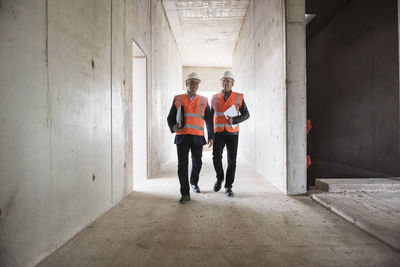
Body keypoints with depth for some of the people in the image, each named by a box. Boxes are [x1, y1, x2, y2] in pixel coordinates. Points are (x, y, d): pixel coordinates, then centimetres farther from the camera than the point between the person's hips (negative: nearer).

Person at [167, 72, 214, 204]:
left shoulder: (203, 100, 9)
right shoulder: (177, 99, 9)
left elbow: (209, 119, 11)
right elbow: (170, 117, 10)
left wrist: (211, 136, 7)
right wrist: (173, 127, -11)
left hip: (197, 137, 1)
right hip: (182, 136, -1)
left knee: (197, 162, 12)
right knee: (182, 164, -6)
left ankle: (194, 182, 40)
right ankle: (185, 193, 1)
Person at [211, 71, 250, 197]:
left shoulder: (238, 97, 2)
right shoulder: (215, 98, 8)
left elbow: (246, 114, 3)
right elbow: (211, 115, 17)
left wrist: (234, 120, -16)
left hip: (232, 133, -1)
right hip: (218, 133, 1)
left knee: (231, 161, -1)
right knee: (216, 158, -10)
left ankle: (228, 186, 12)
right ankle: (219, 178, 18)